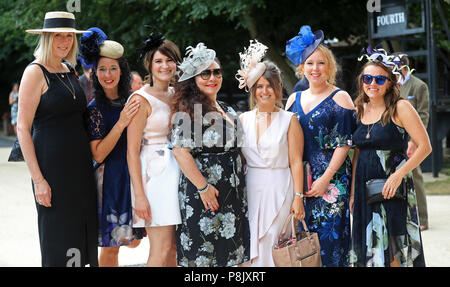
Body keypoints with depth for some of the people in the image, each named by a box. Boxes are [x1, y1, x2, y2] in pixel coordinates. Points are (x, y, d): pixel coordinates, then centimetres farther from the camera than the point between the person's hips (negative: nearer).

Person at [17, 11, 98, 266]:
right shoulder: (35, 73, -8)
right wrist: (38, 179, -17)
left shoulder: (70, 71, 13)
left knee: (83, 234, 9)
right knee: (58, 244, -1)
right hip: (52, 165, -7)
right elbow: (23, 128, -13)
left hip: (81, 164, 7)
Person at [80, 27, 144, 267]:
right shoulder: (95, 109, -6)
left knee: (130, 239, 7)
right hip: (110, 178, -5)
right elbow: (98, 154, -14)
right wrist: (121, 123, -20)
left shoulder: (130, 102, 7)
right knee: (111, 246, 0)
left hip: (133, 175, 5)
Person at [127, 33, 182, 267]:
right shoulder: (141, 99, -8)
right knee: (162, 249, -11)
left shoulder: (175, 95, 14)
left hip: (176, 172, 7)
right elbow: (132, 151, -12)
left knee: (173, 249, 7)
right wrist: (139, 195, -18)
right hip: (154, 173, -7)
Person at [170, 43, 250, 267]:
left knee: (228, 252, 11)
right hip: (203, 192, -8)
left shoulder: (226, 109, 15)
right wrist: (203, 187, -21)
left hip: (232, 191, 8)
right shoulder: (188, 110, -11)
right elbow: (180, 150, -20)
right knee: (203, 256, -3)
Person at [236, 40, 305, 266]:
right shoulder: (244, 119, 9)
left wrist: (298, 197, -10)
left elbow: (296, 161, -4)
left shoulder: (289, 120, 0)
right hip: (250, 189, 3)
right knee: (252, 247, 2)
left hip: (279, 189, -3)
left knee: (274, 246, -4)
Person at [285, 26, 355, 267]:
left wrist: (325, 179, -14)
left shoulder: (339, 98, 0)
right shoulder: (294, 99, 14)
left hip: (331, 179, -4)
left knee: (328, 235, -7)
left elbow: (344, 144, -6)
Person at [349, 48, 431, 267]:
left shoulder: (400, 108, -8)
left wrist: (398, 175, -19)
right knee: (368, 252, 10)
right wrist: (353, 192, 11)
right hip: (364, 189, 6)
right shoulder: (360, 111, 9)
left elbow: (425, 147, -11)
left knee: (394, 254, -4)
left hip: (393, 191, -6)